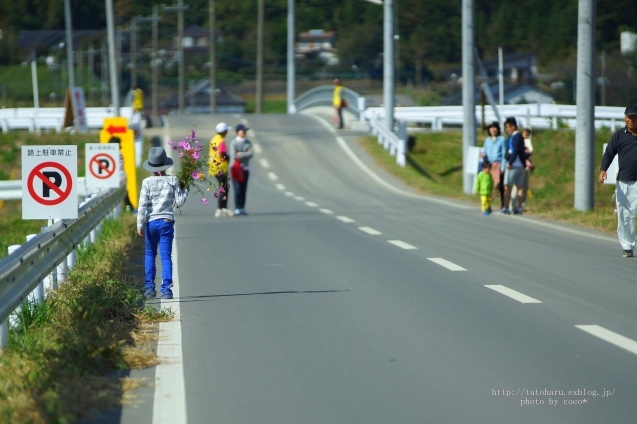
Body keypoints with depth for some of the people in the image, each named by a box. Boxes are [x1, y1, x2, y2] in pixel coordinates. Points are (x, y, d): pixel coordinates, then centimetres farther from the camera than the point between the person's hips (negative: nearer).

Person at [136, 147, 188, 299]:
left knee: (150, 255, 15)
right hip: (167, 221, 0)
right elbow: (179, 202, 1)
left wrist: (140, 225, -4)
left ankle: (150, 288, 11)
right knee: (166, 256, 1)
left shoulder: (147, 182, -4)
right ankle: (166, 289, -6)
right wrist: (183, 189, 18)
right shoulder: (173, 180, -1)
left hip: (151, 222, 0)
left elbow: (142, 205, -7)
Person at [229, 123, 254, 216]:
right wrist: (246, 154, -8)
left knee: (243, 190, 4)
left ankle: (242, 208, 8)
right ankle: (237, 209, -4)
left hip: (245, 169, 5)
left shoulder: (248, 142, 9)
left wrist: (240, 154, -13)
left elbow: (250, 155, -4)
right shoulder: (233, 143, -7)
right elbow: (233, 156, -16)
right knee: (237, 190, -7)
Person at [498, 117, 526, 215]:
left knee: (507, 187, -5)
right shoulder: (519, 136, 15)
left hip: (513, 165, -9)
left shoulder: (515, 137, -13)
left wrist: (510, 163, -17)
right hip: (520, 165, 9)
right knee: (519, 187, 8)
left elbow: (515, 151, -20)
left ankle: (506, 208, -6)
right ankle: (519, 208, 8)